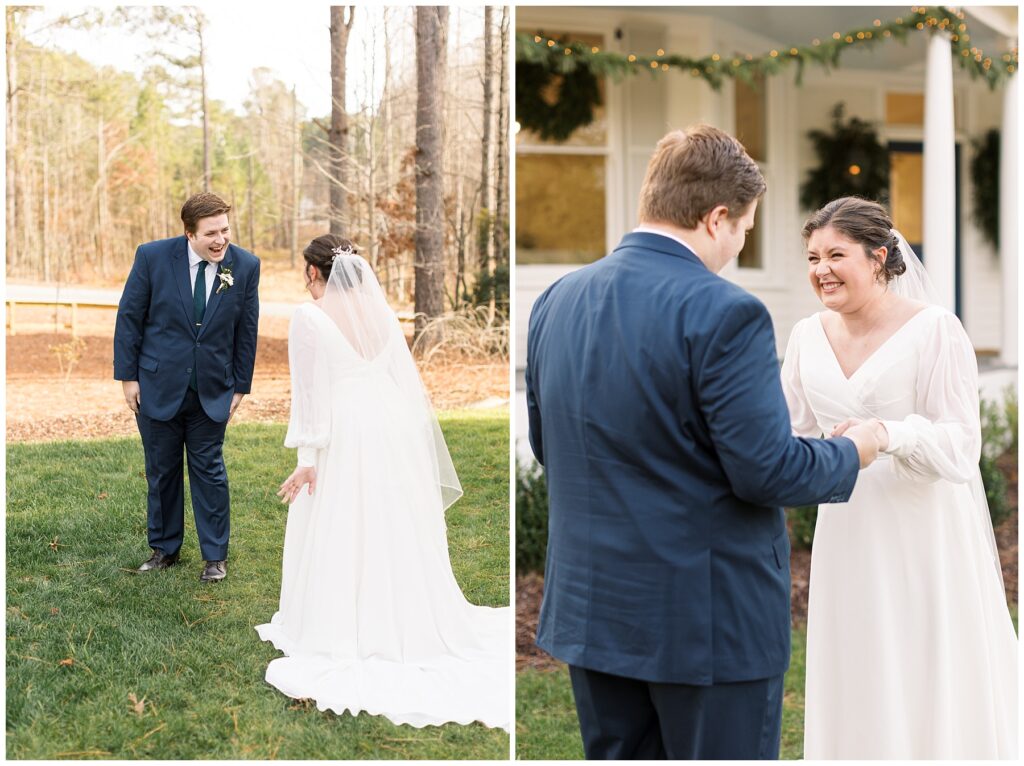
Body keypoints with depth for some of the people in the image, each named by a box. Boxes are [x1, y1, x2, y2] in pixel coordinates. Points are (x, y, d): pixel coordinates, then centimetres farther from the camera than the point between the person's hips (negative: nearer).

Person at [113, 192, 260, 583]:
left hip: (212, 390, 0)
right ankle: (164, 548, 28)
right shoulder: (153, 256, -11)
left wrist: (240, 386, 3)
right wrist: (128, 376, -4)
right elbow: (129, 317, -3)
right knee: (161, 470, 12)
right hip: (157, 386, 0)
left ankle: (215, 555, 17)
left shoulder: (246, 266, -7)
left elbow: (246, 330, 2)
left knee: (209, 471, 6)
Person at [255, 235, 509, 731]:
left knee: (341, 540, 4)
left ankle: (344, 636, 10)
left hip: (345, 436, -5)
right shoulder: (380, 311, 8)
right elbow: (404, 378, 10)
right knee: (398, 537, 13)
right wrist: (414, 444, 18)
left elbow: (310, 391, -11)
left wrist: (307, 457, -9)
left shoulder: (310, 317, -8)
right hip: (394, 428, 6)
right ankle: (407, 625, 21)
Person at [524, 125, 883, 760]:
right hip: (709, 623, -6)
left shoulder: (557, 300, 3)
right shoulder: (724, 313, -19)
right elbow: (766, 471, -19)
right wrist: (852, 451, 0)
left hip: (592, 609, 7)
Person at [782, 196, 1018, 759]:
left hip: (923, 537, -5)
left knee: (932, 697, 3)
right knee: (854, 696, 12)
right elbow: (792, 435, 11)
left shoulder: (934, 329, -10)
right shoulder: (808, 336, 5)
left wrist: (888, 435, -30)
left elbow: (960, 444, -14)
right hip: (847, 540, 5)